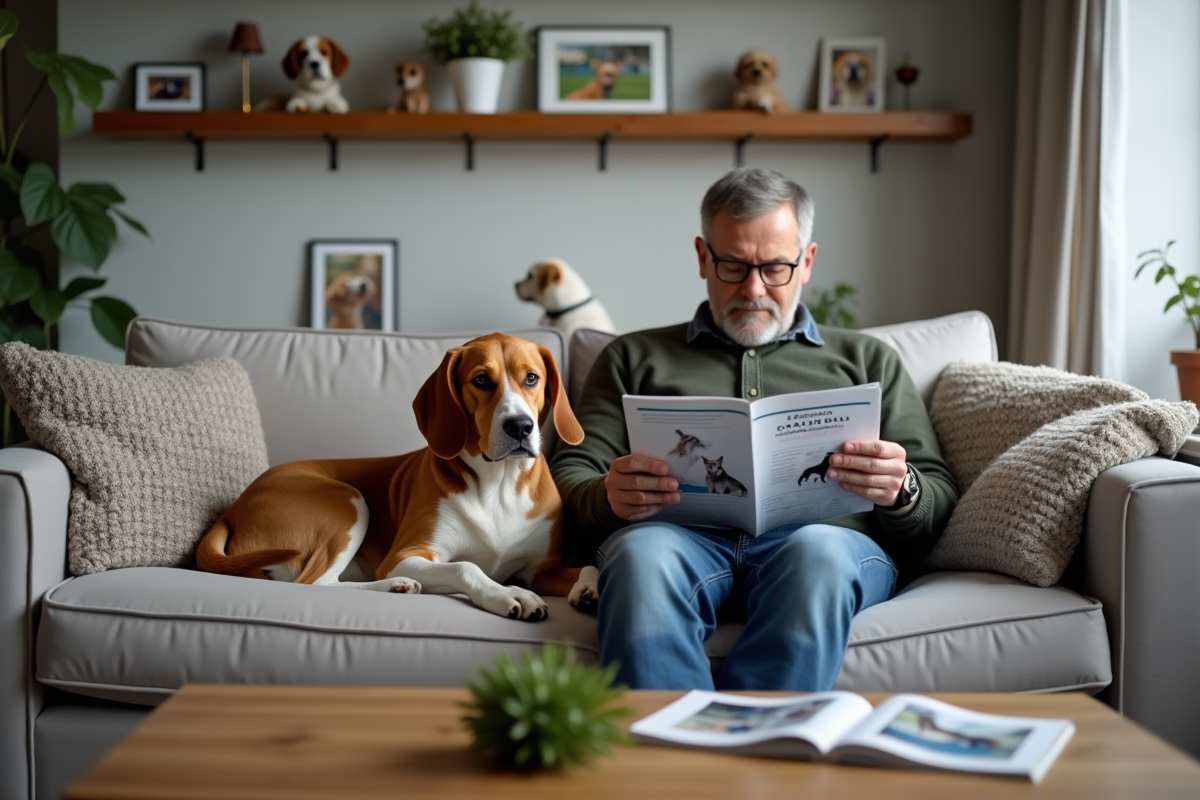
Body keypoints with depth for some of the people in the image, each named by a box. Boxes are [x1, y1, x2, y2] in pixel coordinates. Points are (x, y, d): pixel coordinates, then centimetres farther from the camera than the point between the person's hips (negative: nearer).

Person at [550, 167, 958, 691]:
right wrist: (608, 497, -9)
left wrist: (901, 491, -5)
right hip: (680, 535, 0)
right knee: (641, 552, -37)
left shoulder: (866, 360, 28)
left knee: (819, 555, -37)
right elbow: (569, 479, 16)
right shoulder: (634, 358, 27)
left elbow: (938, 504, 20)